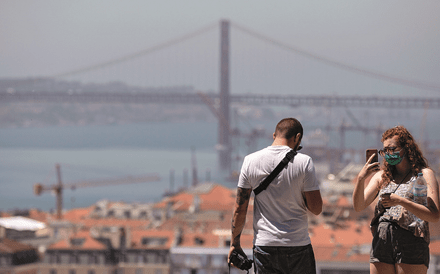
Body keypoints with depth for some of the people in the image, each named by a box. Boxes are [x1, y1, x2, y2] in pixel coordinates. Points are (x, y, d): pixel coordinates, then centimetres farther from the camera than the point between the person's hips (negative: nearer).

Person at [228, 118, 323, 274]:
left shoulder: (250, 160, -1)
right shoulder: (304, 162, -8)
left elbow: (240, 208, 1)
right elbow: (316, 208, -8)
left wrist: (235, 243, 10)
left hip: (263, 245, 2)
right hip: (298, 246, -2)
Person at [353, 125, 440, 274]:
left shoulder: (424, 174, 4)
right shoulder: (381, 176, 19)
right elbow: (358, 206, 9)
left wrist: (400, 201, -19)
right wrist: (361, 178, -8)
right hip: (381, 244, 5)